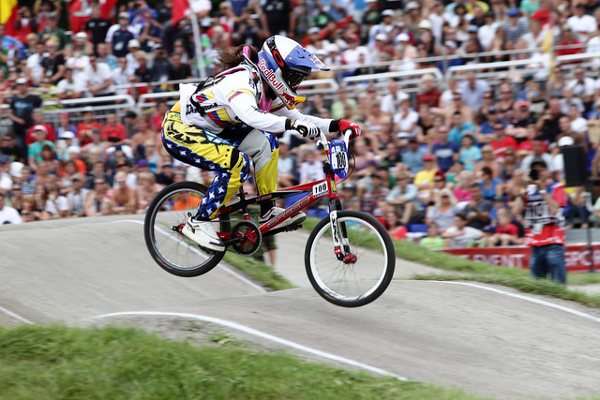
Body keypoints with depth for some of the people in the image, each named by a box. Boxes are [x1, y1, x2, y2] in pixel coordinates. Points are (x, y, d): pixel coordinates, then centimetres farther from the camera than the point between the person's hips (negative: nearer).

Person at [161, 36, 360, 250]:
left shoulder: (267, 91, 2)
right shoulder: (241, 82, -27)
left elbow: (298, 118, 6)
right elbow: (250, 116, -47)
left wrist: (336, 125, -7)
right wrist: (291, 124, -55)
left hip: (205, 130, 9)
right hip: (178, 129, -9)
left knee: (265, 142, 0)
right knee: (238, 163, -26)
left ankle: (268, 212, 7)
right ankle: (198, 224, -15)